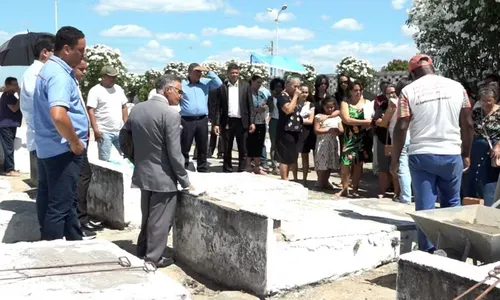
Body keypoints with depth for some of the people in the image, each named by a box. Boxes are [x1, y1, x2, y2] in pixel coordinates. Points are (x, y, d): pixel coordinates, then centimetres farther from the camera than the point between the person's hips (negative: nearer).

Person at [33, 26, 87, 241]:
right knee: (60, 206, -1)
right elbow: (58, 115, -35)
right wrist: (75, 143, -22)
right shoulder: (59, 75, -21)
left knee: (49, 202, 17)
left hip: (48, 148, 11)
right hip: (62, 150, -11)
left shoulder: (51, 69, 12)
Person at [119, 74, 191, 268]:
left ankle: (142, 253, 32)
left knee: (147, 217, 21)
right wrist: (185, 181, -8)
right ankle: (153, 258, 15)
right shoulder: (171, 114, -18)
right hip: (163, 178, -7)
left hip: (142, 174, 7)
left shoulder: (137, 109, 4)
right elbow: (174, 153, -19)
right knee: (160, 221, 6)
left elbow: (123, 138, 11)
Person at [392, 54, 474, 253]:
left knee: (425, 207, 3)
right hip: (451, 154, 2)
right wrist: (466, 154, 16)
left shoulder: (409, 91, -2)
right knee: (451, 203, 17)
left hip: (420, 155, -2)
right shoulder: (456, 87, 4)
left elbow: (401, 128, -6)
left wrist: (395, 159, 2)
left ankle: (427, 252, 5)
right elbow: (468, 124, 5)